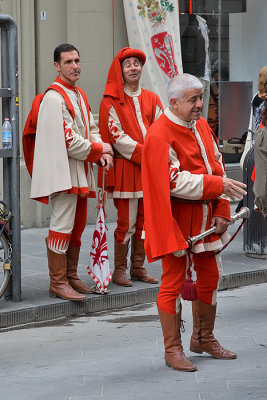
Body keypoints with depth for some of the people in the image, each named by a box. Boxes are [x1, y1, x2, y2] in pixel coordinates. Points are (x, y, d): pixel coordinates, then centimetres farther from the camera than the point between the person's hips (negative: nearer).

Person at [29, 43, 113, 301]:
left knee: (77, 225, 13)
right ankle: (57, 282, -3)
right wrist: (99, 149, -7)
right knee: (62, 226, -8)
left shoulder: (80, 95, 16)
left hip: (80, 173, 9)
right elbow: (67, 140, -18)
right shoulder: (54, 98, -13)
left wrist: (102, 152, -1)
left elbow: (91, 128, 19)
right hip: (62, 172, -9)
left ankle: (70, 276, 21)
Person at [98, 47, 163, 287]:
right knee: (126, 222, -6)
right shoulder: (111, 101, -1)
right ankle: (119, 270, 3)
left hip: (149, 169, 5)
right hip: (125, 169, -5)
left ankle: (138, 267, 16)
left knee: (145, 220, 7)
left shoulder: (152, 99, 14)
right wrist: (145, 154, -17)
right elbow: (117, 137, -10)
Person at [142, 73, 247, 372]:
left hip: (204, 216, 8)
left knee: (210, 275, 15)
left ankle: (203, 338, 31)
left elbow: (217, 165, 11)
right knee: (173, 281, -2)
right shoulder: (159, 136, -17)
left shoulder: (201, 126, 9)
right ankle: (172, 350, 7)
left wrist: (222, 211, 1)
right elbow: (176, 182, -23)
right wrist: (218, 186, -22)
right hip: (177, 220, -8)